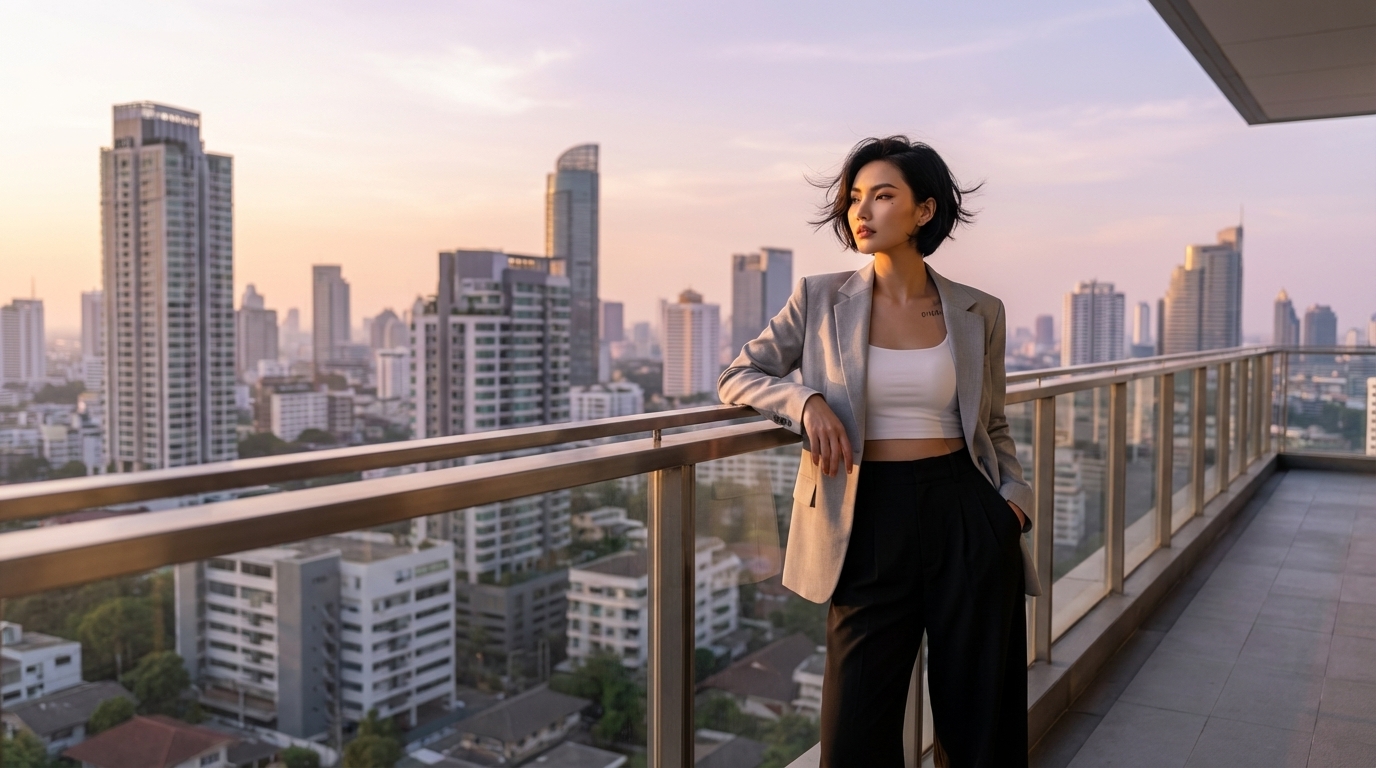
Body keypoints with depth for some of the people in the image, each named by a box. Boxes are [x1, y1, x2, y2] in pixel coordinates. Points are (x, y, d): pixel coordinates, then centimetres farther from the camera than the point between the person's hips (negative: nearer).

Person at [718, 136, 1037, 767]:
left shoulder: (979, 313, 5)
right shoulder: (821, 299, 2)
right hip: (870, 517, -1)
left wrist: (1012, 492, -1)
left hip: (966, 512, 1)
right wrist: (806, 400, -11)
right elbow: (737, 377, 7)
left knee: (980, 713, 10)